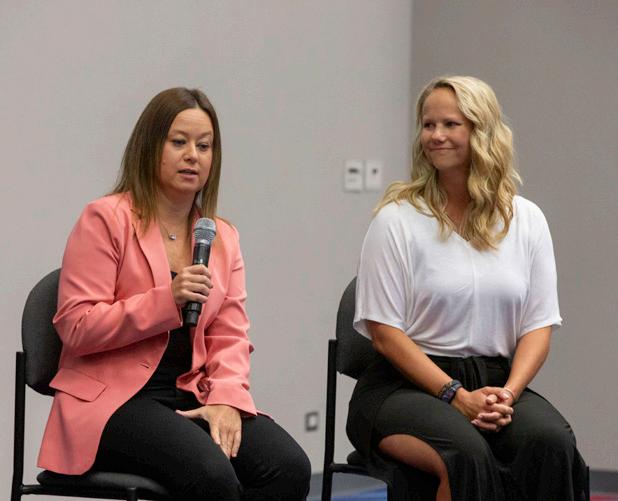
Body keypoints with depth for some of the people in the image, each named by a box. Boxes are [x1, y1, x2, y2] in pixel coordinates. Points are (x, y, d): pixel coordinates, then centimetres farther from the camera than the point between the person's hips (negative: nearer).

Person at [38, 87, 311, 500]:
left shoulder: (223, 237, 16)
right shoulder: (106, 219, -2)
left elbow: (231, 337, 9)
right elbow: (75, 327, -9)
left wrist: (226, 398, -12)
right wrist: (166, 301, -19)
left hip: (192, 398, 5)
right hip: (114, 399, -5)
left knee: (290, 468, -22)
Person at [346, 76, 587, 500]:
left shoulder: (527, 219, 10)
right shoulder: (398, 219, 0)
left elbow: (539, 325, 8)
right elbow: (384, 331, -5)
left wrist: (508, 393, -12)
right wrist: (456, 396, -15)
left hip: (496, 382, 3)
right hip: (406, 385, -3)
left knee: (552, 442, -32)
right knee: (468, 454, -37)